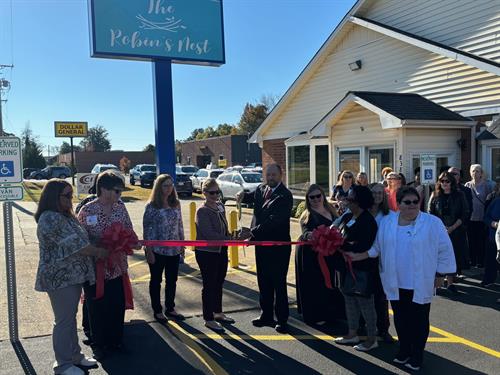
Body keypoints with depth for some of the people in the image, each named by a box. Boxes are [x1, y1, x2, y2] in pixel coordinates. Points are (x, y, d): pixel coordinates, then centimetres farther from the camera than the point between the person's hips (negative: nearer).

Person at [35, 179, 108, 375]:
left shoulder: (65, 215, 12)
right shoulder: (50, 219, -20)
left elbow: (79, 239, 15)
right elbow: (74, 244, -22)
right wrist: (98, 252, -11)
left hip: (73, 276, 9)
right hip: (60, 278, -9)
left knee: (71, 317, 18)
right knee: (64, 321, 1)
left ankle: (74, 354, 30)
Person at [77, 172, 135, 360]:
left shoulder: (120, 207, 0)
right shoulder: (87, 210, -14)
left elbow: (128, 231, 8)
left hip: (118, 267, 5)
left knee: (118, 306, 14)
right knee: (97, 309, 10)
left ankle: (116, 341, 34)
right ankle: (99, 345, 29)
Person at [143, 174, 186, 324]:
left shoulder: (176, 204, 5)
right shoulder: (152, 205, -9)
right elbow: (146, 228, -9)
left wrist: (182, 244, 9)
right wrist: (149, 250, -12)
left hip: (174, 250, 5)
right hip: (157, 250, -5)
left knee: (172, 280, 13)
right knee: (156, 281, 9)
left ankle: (170, 308, 28)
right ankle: (157, 311, 22)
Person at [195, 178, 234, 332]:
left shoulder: (220, 205, 5)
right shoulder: (202, 211, -17)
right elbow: (209, 234, -27)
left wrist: (230, 237, 3)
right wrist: (230, 239, -31)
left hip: (221, 251, 7)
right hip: (207, 252, -7)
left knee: (219, 283, 19)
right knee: (209, 285, 3)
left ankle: (218, 313, 36)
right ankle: (208, 319, 16)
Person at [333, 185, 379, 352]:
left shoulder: (368, 221, -17)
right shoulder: (346, 216, 6)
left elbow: (363, 247, -24)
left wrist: (341, 245, -19)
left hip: (362, 268, -8)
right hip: (347, 265, 8)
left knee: (365, 302, 3)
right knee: (349, 298, 17)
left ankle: (372, 338, 18)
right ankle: (352, 333, 31)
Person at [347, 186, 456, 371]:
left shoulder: (433, 223, -8)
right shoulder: (386, 222, 2)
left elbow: (444, 250, -3)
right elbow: (377, 247, 10)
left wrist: (440, 275, -3)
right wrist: (358, 256, 1)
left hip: (421, 284, -3)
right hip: (396, 283, 3)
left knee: (419, 321, 10)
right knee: (401, 319, 16)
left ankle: (416, 356, 27)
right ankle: (404, 351, 35)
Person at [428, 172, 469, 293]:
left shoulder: (459, 195, 3)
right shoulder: (435, 195, 5)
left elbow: (465, 214, 0)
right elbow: (430, 214, 4)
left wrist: (452, 227, -10)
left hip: (456, 231, 0)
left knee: (454, 255, -1)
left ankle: (450, 280, 7)